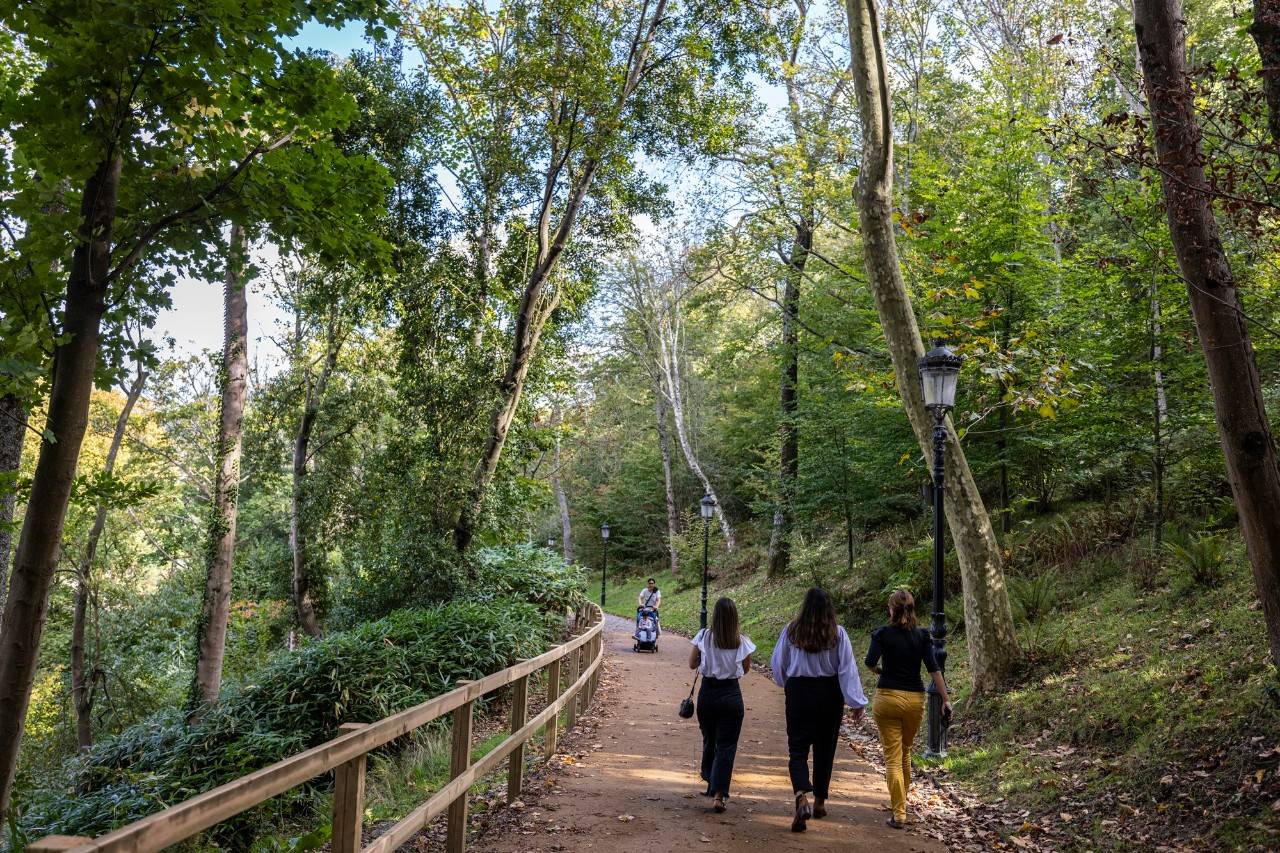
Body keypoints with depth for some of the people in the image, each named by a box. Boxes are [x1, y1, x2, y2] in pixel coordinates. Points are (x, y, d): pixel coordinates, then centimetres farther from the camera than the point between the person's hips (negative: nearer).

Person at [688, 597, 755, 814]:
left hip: (707, 692, 2)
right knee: (726, 746, 3)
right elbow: (745, 669, 6)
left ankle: (710, 781, 40)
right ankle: (718, 794, -7)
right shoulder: (742, 642, -7)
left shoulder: (704, 637, -7)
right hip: (731, 694, -2)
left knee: (709, 740, 22)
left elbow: (692, 664, 2)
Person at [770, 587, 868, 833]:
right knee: (825, 748, 16)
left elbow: (777, 663, 4)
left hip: (798, 692, -1)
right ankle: (819, 802, 28)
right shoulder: (838, 633, -8)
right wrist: (857, 702, -4)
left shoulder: (791, 631, -5)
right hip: (830, 693, 1)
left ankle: (802, 798, -23)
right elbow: (848, 670, -9)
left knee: (798, 749, 1)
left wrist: (786, 683, 24)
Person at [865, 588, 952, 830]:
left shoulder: (883, 633, -5)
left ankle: (899, 814, -3)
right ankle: (902, 800, 37)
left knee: (892, 758, 1)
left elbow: (870, 662, -16)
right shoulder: (922, 636, 2)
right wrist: (946, 699, -5)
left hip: (887, 697, -3)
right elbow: (934, 669, -5)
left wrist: (879, 670, 6)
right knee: (905, 753, 22)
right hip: (914, 699, 3)